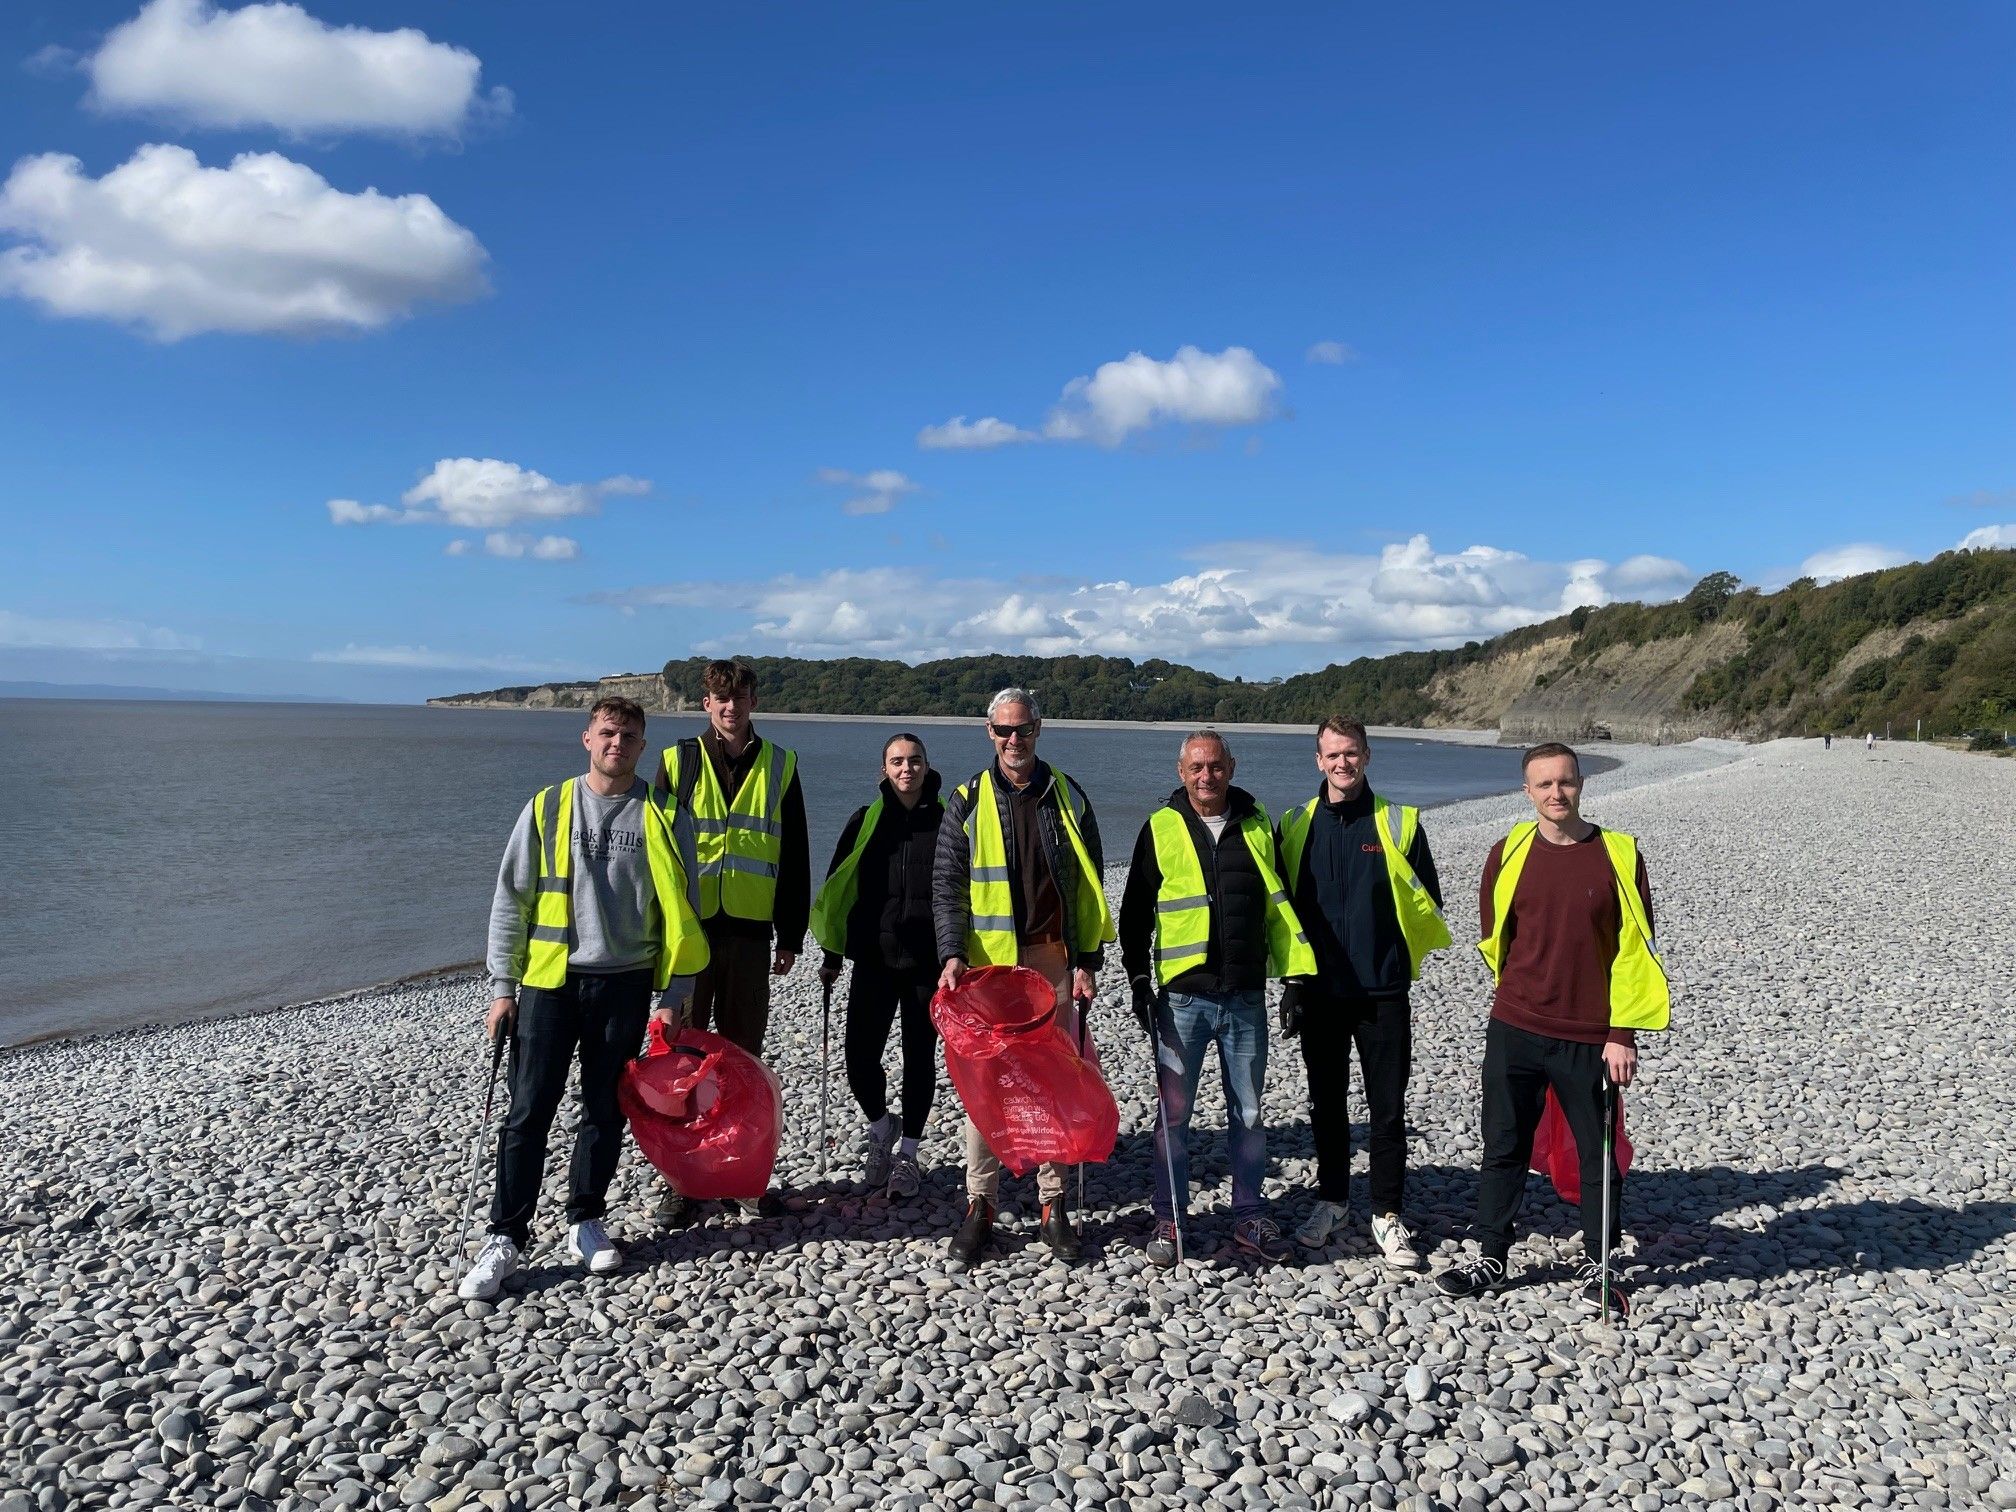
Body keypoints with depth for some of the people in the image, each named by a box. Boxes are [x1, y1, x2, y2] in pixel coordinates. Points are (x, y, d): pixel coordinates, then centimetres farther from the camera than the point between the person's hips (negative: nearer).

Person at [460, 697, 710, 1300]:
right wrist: (502, 985, 0)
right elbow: (510, 900, 5)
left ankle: (586, 1222, 26)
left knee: (606, 1111, 10)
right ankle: (505, 1238, 11)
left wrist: (673, 995, -1)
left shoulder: (664, 817, 2)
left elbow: (680, 912, 3)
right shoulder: (547, 808, 3)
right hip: (549, 980, 0)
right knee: (529, 1112, 0)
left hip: (625, 984, 1)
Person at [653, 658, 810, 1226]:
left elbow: (794, 858, 8)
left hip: (751, 932, 1)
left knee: (744, 1055, 10)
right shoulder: (679, 762, 3)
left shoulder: (779, 766, 7)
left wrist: (791, 935, 5)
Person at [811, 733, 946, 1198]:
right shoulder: (866, 821, 4)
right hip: (875, 956, 1)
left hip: (930, 960, -1)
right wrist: (831, 956, 8)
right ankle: (880, 1125, 25)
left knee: (919, 1058, 7)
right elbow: (838, 888, 9)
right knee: (860, 1055, -4)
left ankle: (907, 1152, 23)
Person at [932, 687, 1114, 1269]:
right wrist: (952, 953, -12)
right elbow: (947, 886, 1)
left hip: (1053, 963, 1)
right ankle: (980, 1206, 13)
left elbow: (1090, 888, 7)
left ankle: (1053, 1206, 18)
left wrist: (1086, 961, 0)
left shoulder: (1067, 799, 6)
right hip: (986, 964, -1)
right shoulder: (967, 802, 3)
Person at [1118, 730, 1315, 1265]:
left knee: (1248, 1114, 10)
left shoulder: (1257, 826, 7)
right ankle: (1169, 1221, 17)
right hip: (1182, 997, -2)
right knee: (1174, 1113, 4)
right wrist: (1139, 981, -1)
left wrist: (1295, 977, 10)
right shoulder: (1161, 829, 1)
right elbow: (1134, 911, 4)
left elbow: (1281, 905, 14)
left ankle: (1249, 1217, 24)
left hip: (1246, 999, 2)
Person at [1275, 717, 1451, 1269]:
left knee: (1388, 1110, 3)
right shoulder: (1296, 826, 4)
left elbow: (1428, 903, 5)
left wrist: (1400, 959, -5)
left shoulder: (1400, 822, 0)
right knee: (1326, 1104, 13)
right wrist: (1292, 981, 4)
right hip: (1319, 992, 2)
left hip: (1384, 994, -2)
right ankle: (1331, 1200, 28)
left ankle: (1387, 1214, 16)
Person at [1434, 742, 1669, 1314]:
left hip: (1591, 1039, -1)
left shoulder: (1618, 855, -4)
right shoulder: (1508, 854, 1)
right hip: (1513, 1032, 2)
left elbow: (1633, 948, -4)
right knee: (1504, 1148, 10)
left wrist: (1623, 1034, -8)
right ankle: (1492, 1259, 23)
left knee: (1599, 1154, 10)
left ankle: (1597, 1266, 27)